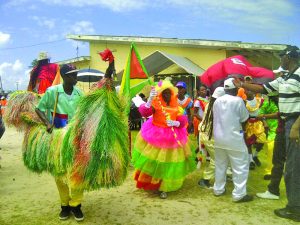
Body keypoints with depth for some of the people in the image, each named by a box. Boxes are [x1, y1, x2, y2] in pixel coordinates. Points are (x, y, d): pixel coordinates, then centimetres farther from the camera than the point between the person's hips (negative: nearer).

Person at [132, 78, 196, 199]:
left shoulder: (176, 106, 1)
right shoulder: (155, 104, -9)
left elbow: (183, 121, -3)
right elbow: (144, 112, -26)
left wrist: (175, 123, -23)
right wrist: (150, 99, -38)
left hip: (171, 138, 2)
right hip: (155, 136, -2)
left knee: (168, 163, 7)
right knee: (153, 161, 7)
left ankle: (163, 187, 25)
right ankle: (152, 184, 30)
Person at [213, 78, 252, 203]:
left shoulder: (217, 101, 4)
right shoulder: (238, 100, -12)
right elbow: (244, 118, -4)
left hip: (219, 138, 6)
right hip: (233, 139, -6)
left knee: (220, 165, 17)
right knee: (240, 166, 3)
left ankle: (218, 189, 25)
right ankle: (239, 194, 5)